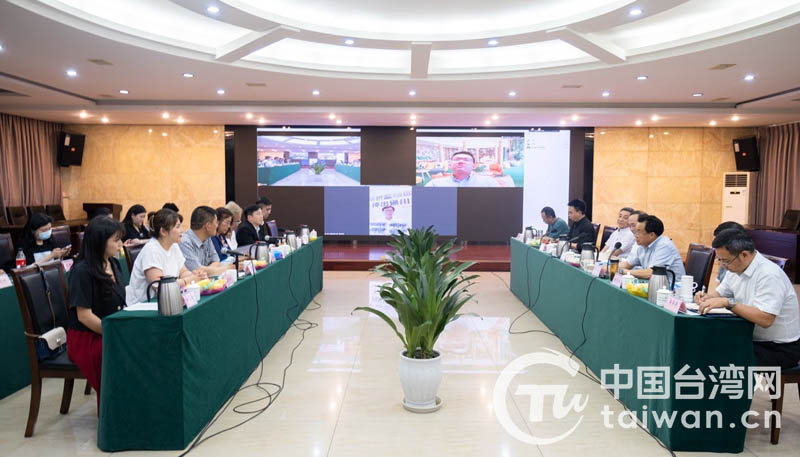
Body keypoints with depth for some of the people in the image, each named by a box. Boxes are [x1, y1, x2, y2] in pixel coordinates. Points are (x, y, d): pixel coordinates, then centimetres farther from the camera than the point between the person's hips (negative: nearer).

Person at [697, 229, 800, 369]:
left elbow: (765, 320, -32)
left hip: (780, 348, -8)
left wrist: (728, 302, -32)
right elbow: (720, 294, 17)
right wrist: (706, 297, -6)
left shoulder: (769, 275, -24)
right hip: (754, 339, 8)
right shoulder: (736, 268, 3)